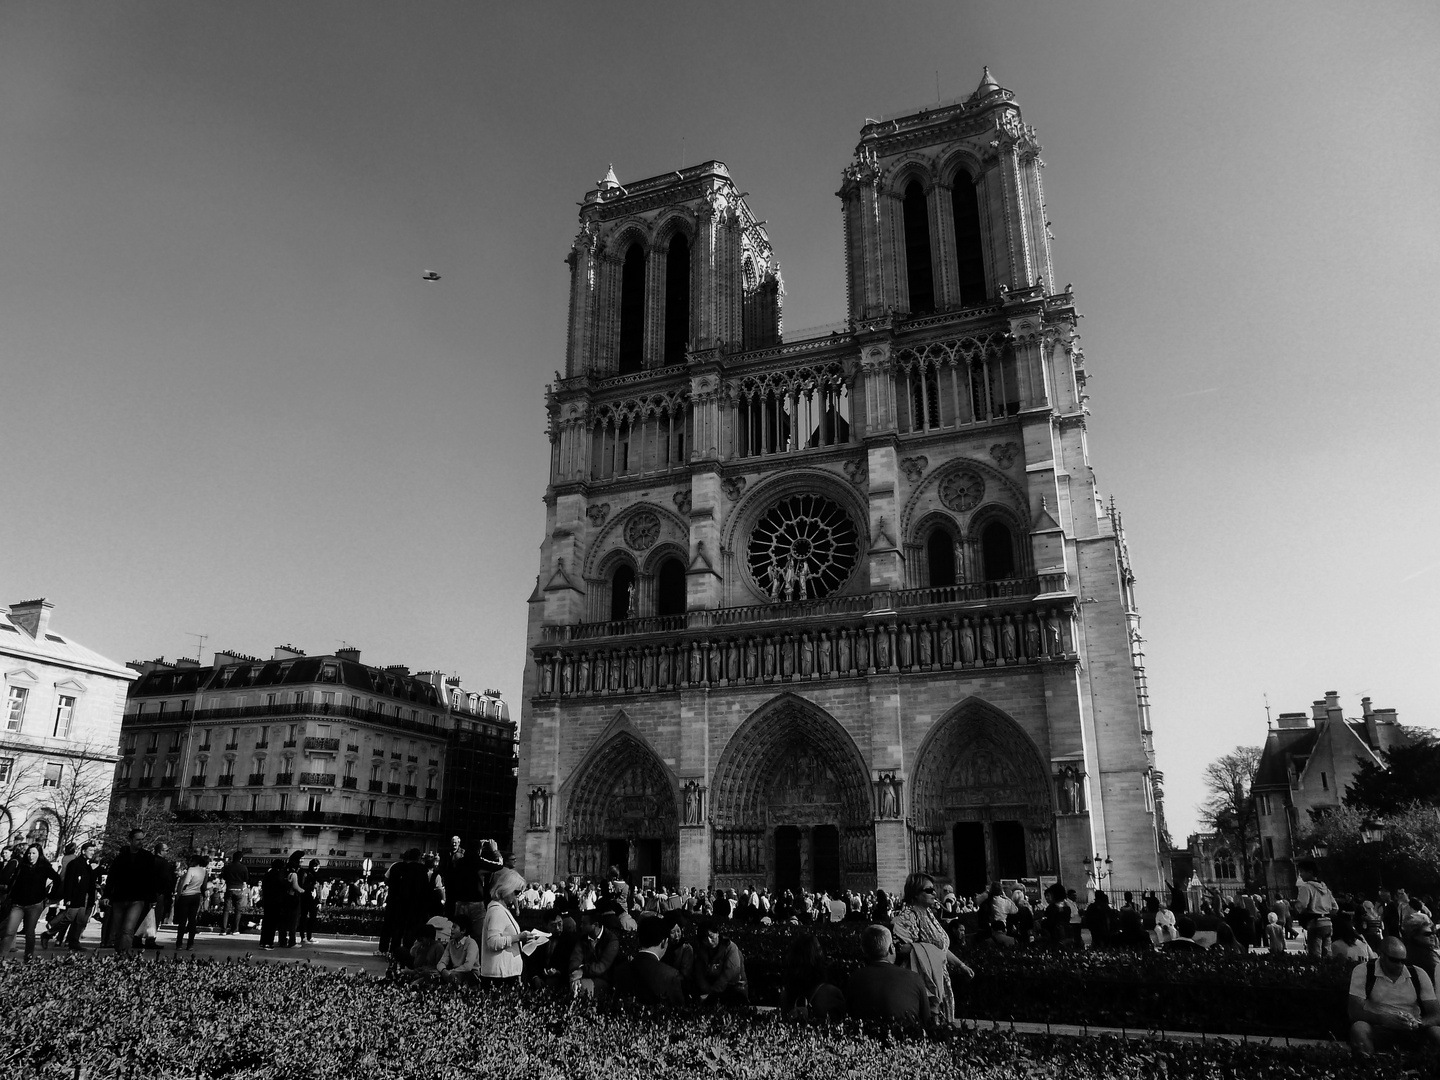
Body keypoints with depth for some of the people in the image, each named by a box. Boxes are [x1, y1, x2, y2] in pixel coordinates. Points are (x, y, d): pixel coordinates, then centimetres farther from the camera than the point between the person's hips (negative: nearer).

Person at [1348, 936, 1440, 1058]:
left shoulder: (1418, 975, 3)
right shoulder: (1363, 971, -7)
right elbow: (1355, 1012, -13)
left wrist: (1417, 1023, -24)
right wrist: (1386, 1019, -30)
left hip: (1413, 1030, 2)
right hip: (1377, 1028, -2)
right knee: (1358, 1028, -36)